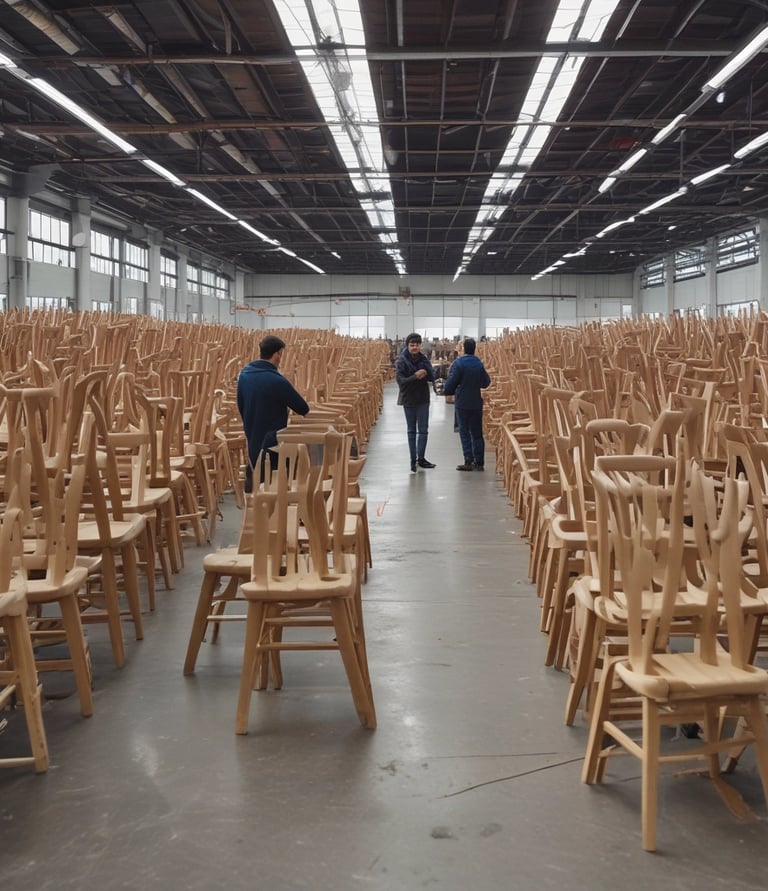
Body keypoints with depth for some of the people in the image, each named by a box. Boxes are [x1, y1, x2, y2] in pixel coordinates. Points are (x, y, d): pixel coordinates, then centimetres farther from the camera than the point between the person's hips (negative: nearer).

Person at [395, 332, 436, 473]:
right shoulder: (402, 361, -9)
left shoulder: (424, 359, 1)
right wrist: (415, 377, -26)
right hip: (409, 399, -3)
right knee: (412, 430, 7)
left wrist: (426, 374, -22)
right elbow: (400, 380, -16)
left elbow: (432, 377, -2)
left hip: (423, 399, 3)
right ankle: (413, 460, 12)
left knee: (423, 430, 3)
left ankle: (421, 458, 12)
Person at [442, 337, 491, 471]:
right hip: (476, 403, 4)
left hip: (462, 403, -4)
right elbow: (486, 382, 8)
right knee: (477, 433, 9)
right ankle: (479, 462, 9)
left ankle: (469, 461, -1)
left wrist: (446, 391, 5)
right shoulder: (479, 364, 2)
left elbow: (451, 382, -14)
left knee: (464, 432, 4)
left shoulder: (459, 363, -13)